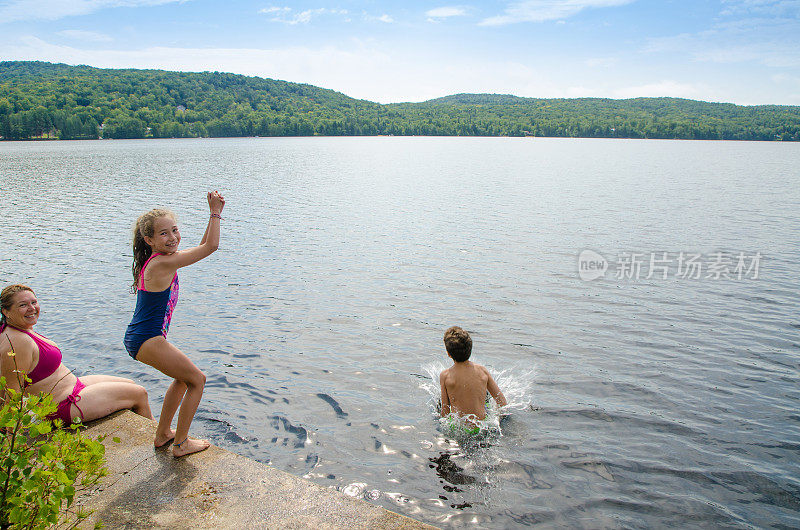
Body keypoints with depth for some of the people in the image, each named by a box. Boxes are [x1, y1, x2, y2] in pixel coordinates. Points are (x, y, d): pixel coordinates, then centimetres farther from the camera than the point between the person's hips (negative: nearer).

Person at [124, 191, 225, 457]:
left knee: (184, 377, 26)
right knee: (197, 379, 5)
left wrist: (214, 214, 8)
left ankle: (163, 433, 38)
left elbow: (202, 247, 15)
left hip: (138, 338, 10)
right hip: (147, 340, -10)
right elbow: (211, 246, -19)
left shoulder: (156, 260, 7)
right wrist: (215, 212, -11)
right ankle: (181, 443, 15)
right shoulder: (163, 263, -22)